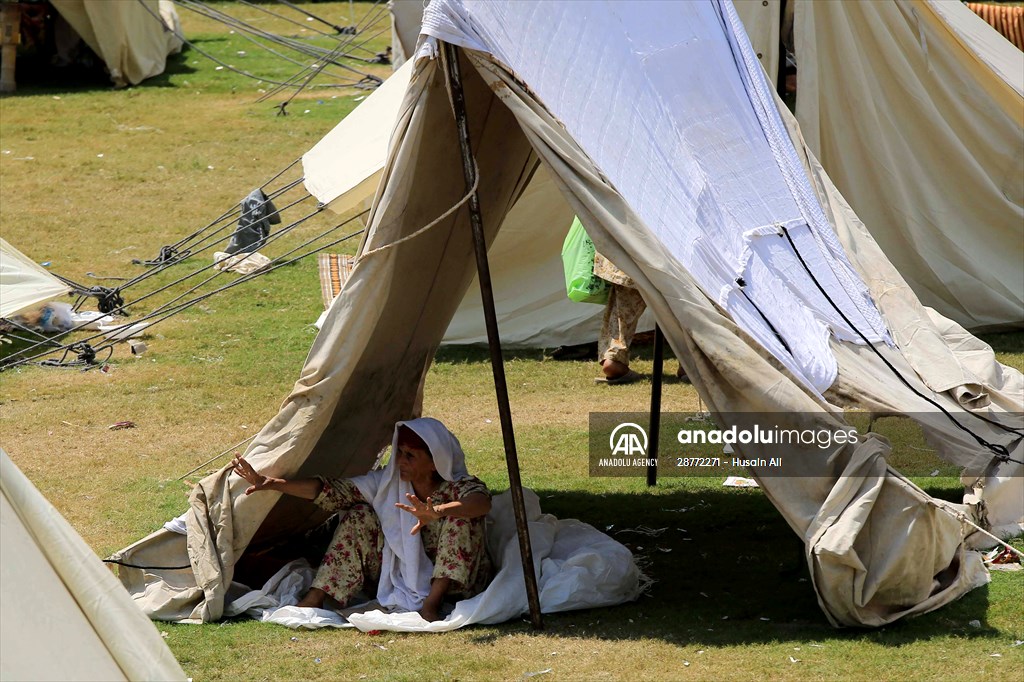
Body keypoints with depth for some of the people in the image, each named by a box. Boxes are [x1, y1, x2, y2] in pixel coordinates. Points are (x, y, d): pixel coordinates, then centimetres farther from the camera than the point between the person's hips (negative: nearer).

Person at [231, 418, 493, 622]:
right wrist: (274, 484, -22)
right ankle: (315, 599, -18)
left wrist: (437, 511, -66)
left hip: (452, 582, -4)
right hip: (401, 577, 5)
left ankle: (431, 605, -31)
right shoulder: (388, 482, -7)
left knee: (462, 519, -31)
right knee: (359, 516, -11)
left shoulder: (458, 486, -21)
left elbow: (482, 502, -47)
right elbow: (333, 491, -11)